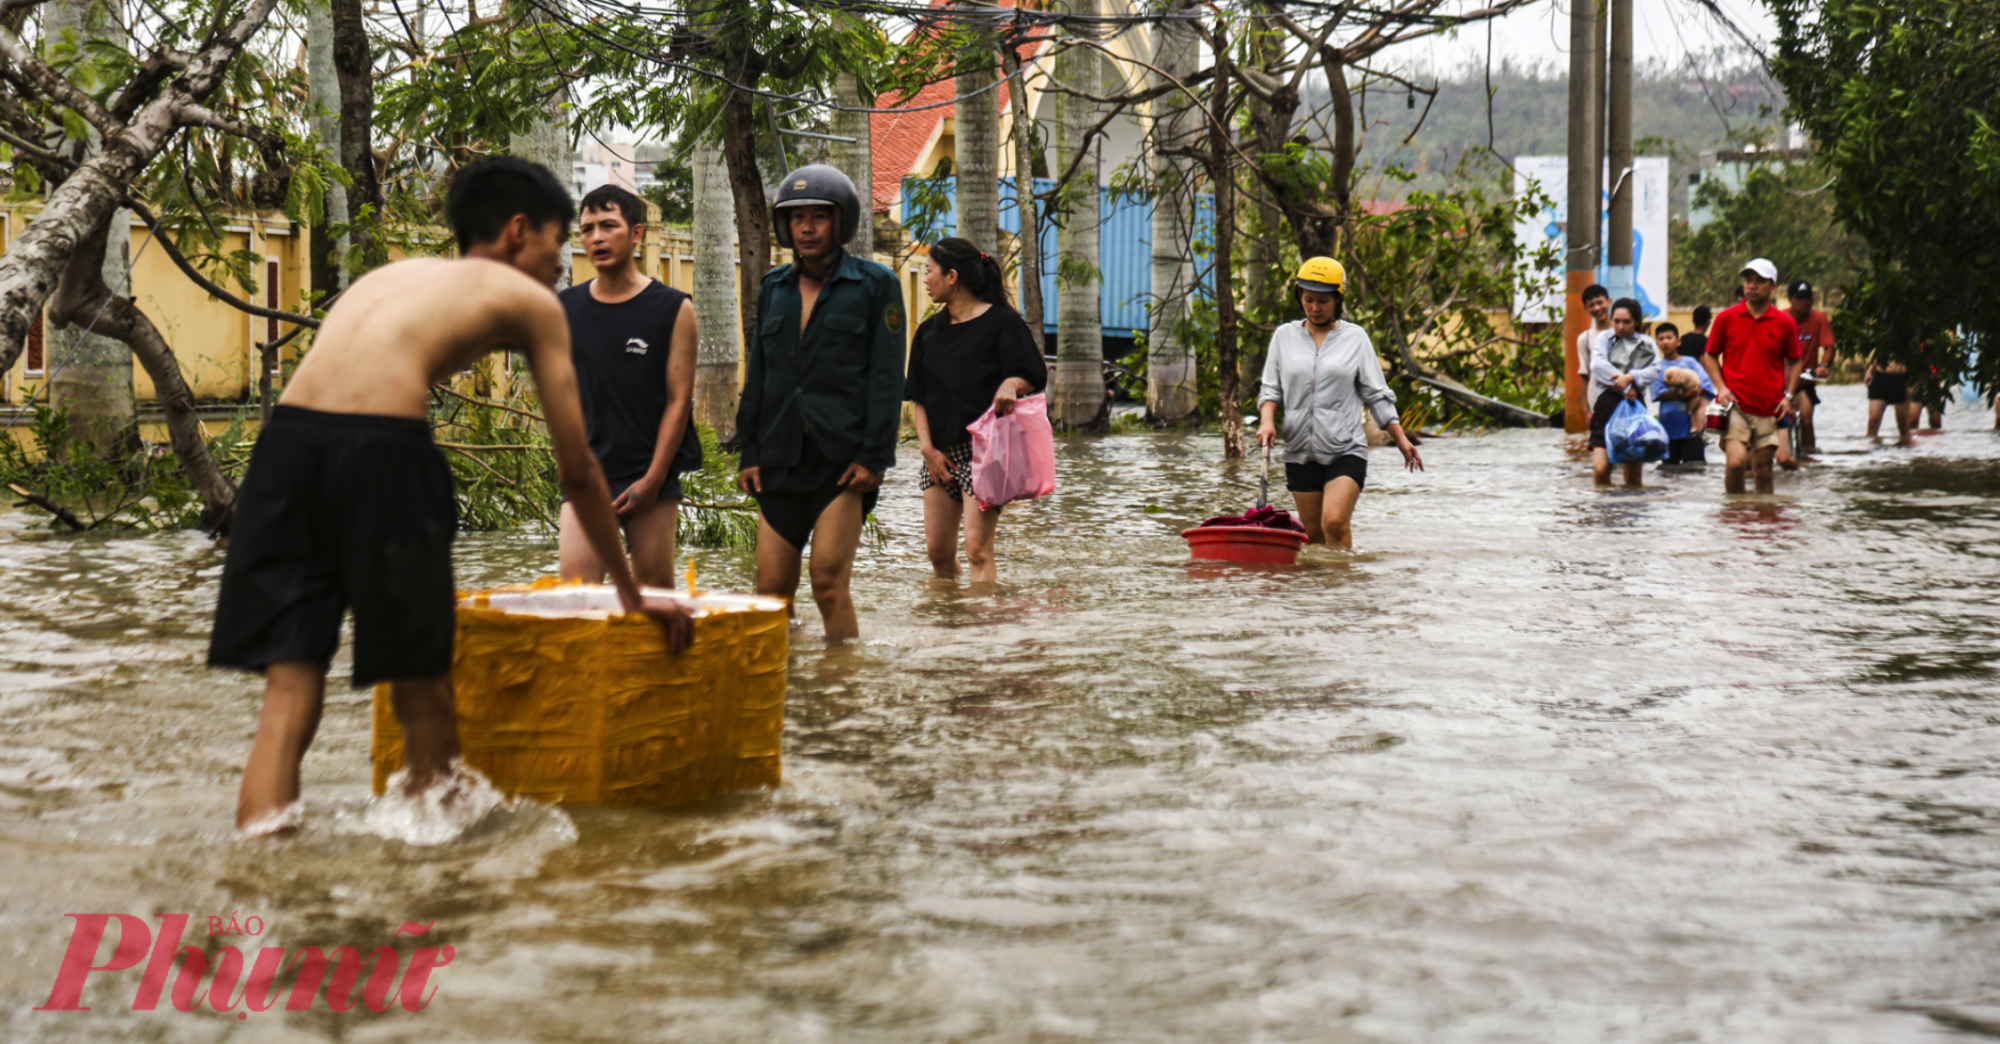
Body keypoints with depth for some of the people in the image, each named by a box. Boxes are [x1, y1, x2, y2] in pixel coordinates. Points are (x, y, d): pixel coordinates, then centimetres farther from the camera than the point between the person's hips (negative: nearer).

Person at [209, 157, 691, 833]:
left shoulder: (392, 275, 35)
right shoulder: (530, 300, 19)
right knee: (422, 684, 10)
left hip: (285, 436, 5)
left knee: (289, 686, 5)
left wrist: (422, 590, 51)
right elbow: (578, 473, 19)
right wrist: (632, 593, 30)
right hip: (380, 450, -5)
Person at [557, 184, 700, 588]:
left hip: (652, 473, -2)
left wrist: (652, 480, -8)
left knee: (655, 590, 2)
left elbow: (679, 399, -3)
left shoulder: (673, 309, 0)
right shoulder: (566, 309, 8)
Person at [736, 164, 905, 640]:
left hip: (844, 458, -5)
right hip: (781, 458, 5)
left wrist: (874, 456, -11)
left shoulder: (874, 284, 2)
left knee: (829, 582, -10)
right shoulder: (773, 289, 16)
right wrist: (749, 453, 10)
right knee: (771, 591, 2)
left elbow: (886, 377, -3)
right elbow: (756, 377, 19)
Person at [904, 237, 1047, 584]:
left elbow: (1035, 377, -6)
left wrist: (1011, 385, -29)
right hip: (939, 453, 6)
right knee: (938, 551, 7)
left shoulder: (1000, 322, -2)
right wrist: (927, 447, 1)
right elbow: (916, 397, 14)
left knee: (977, 549, -14)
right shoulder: (929, 331, 14)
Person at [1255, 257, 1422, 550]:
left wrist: (1401, 439, 5)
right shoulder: (1284, 336, 8)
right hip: (1300, 452, 3)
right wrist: (1267, 421, -8)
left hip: (1346, 451, -2)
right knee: (1313, 534, 6)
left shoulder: (1354, 338, 4)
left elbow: (1376, 394, 8)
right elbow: (1271, 389, 11)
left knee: (1335, 522, -19)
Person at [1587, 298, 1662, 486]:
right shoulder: (1605, 338, 13)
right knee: (1600, 469, -17)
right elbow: (1597, 364, -4)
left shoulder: (1647, 344, 15)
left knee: (1634, 475, 2)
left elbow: (1654, 371, -1)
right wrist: (1624, 386, -9)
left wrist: (1630, 377, -18)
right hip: (1606, 405, -1)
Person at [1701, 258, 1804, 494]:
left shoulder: (1785, 323, 5)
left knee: (1763, 471, 7)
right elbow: (1710, 356, 11)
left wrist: (1788, 396, 3)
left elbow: (1794, 361, 16)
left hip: (1769, 409, 2)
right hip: (1735, 405, -2)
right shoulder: (1726, 318, 2)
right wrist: (1721, 387, -4)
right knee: (1736, 462, -20)